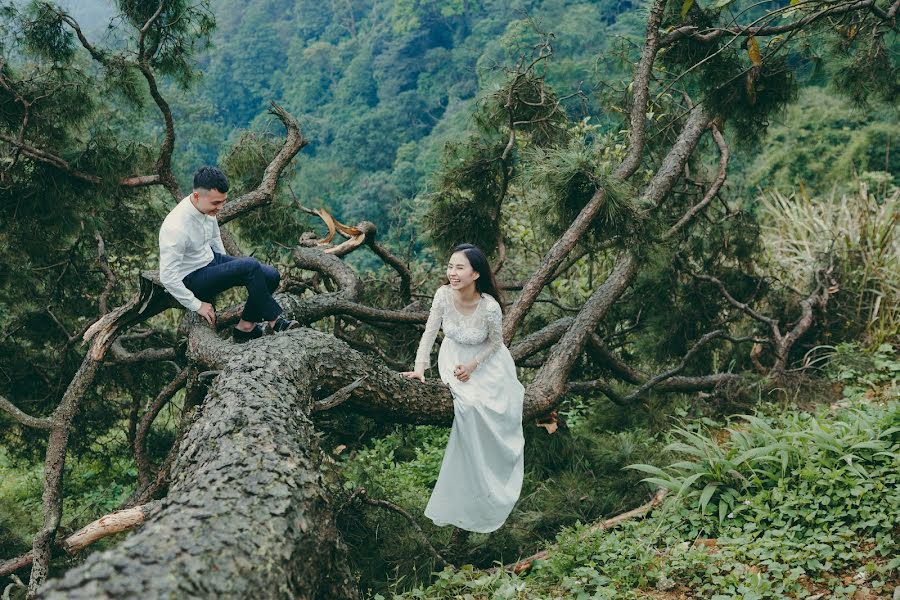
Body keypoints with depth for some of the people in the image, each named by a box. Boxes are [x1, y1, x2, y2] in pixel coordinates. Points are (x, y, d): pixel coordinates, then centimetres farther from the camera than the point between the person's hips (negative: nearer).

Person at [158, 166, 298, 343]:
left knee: (271, 276, -7)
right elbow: (168, 277, -27)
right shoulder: (176, 227, -31)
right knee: (250, 266, -27)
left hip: (211, 259, 8)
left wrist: (226, 267, 17)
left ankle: (245, 327, 3)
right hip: (192, 279, -8)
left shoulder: (206, 206, -6)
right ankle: (274, 320, -12)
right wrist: (197, 305, -19)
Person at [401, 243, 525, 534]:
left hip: (486, 361, -1)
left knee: (490, 418, -8)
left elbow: (495, 342, -11)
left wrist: (473, 366, -19)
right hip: (454, 358, 1)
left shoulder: (490, 307, -29)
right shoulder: (443, 295, -23)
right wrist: (420, 367, -24)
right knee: (467, 407, -18)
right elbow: (430, 332, -15)